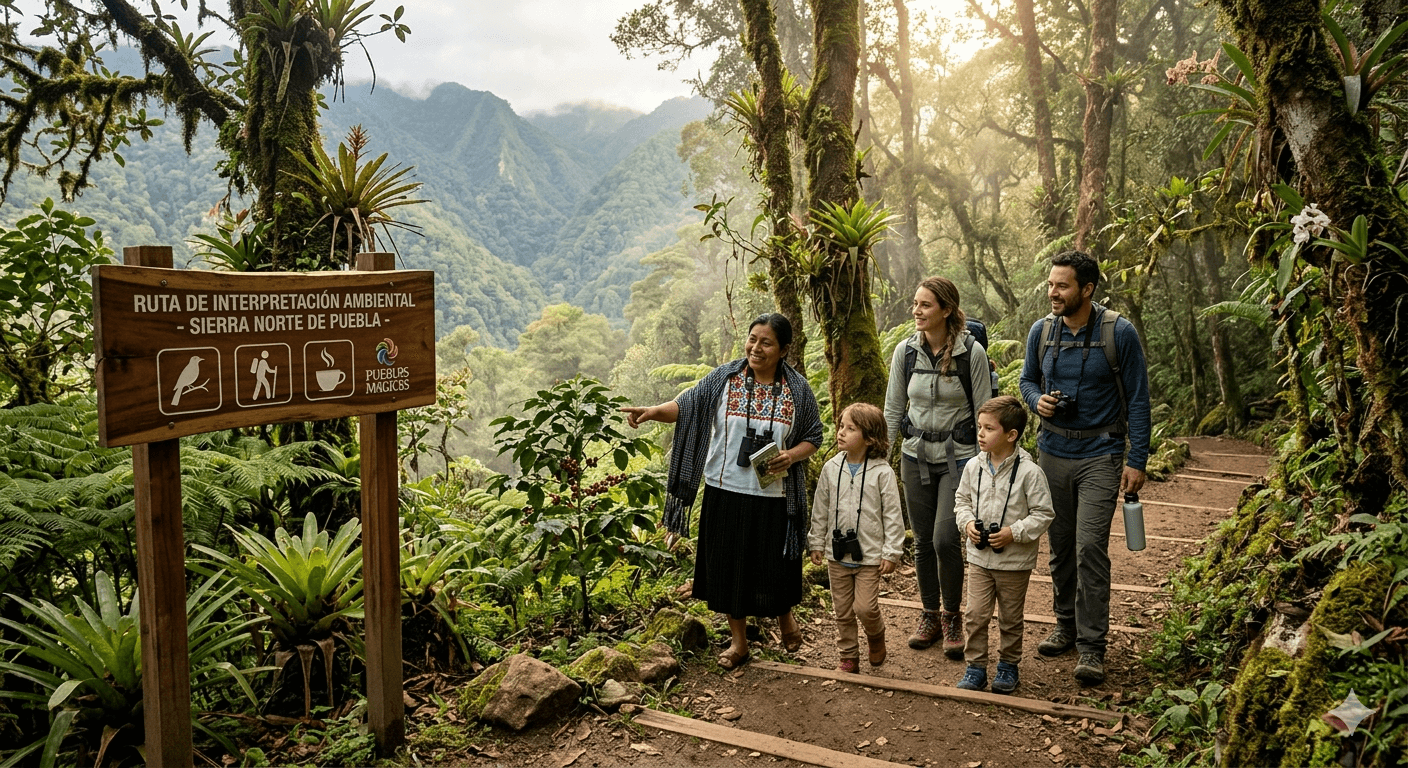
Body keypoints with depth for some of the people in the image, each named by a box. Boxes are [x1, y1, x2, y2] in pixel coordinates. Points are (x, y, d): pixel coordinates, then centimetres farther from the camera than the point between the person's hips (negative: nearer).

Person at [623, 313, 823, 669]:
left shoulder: (797, 389, -1)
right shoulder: (725, 378, -2)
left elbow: (814, 436, 6)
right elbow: (686, 405, -7)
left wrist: (793, 455, -14)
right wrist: (653, 411, -26)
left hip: (774, 495, 0)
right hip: (727, 492, 1)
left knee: (775, 563, 10)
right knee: (729, 563, 9)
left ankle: (785, 617, 43)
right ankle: (739, 640, 27)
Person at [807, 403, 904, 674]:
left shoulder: (882, 472, -10)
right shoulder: (831, 468, 0)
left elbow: (893, 514, -7)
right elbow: (820, 510, 9)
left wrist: (892, 552, -8)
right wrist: (816, 542, 11)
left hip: (870, 555, -4)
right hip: (838, 553, 4)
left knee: (865, 607, -8)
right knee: (842, 610, 11)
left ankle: (876, 637, 25)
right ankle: (849, 657, 26)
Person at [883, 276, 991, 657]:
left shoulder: (971, 353, -11)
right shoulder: (905, 351, -1)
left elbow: (984, 412, -5)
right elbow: (892, 410, 7)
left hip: (958, 457, -3)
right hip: (916, 457, 4)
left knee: (945, 539, -12)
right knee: (923, 541, 9)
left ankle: (952, 617, 11)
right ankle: (930, 615, 27)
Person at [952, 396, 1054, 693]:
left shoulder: (1029, 472, -15)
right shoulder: (974, 466, -1)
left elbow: (1043, 513, -10)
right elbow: (962, 500, 12)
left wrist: (1014, 532, -20)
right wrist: (967, 523, -6)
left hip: (1015, 561, -3)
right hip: (979, 557, 3)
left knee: (1010, 618, 12)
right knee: (976, 614, 1)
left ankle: (1008, 664, 30)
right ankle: (975, 667, 14)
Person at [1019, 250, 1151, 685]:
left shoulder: (1119, 333, -10)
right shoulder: (1042, 331, 1)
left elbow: (1137, 400, -5)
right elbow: (1027, 379, 16)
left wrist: (1137, 461, -8)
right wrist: (1037, 400, -8)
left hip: (1100, 456, -4)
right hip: (1053, 452, 4)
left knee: (1090, 548, -11)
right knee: (1060, 547, 13)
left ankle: (1091, 645, -1)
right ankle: (1066, 625, 29)